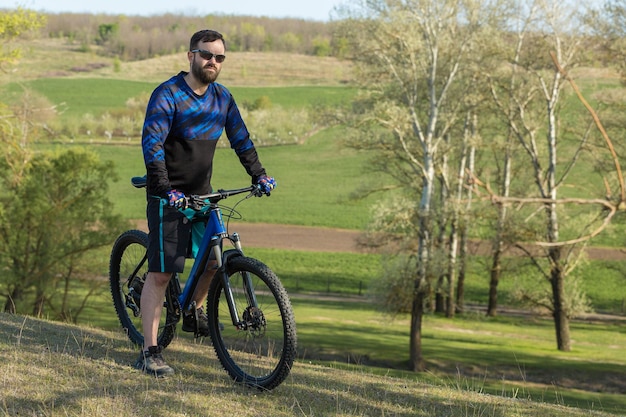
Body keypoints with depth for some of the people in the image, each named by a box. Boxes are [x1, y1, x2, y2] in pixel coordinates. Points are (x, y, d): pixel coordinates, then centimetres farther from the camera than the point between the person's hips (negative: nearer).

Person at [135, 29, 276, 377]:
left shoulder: (222, 97, 7)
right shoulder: (168, 94, -13)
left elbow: (241, 139, 16)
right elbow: (152, 143, -21)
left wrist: (259, 175, 7)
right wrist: (165, 189, -31)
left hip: (203, 193, 7)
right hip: (169, 196, -6)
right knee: (161, 272, -10)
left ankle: (193, 312, 38)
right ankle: (150, 352, -8)